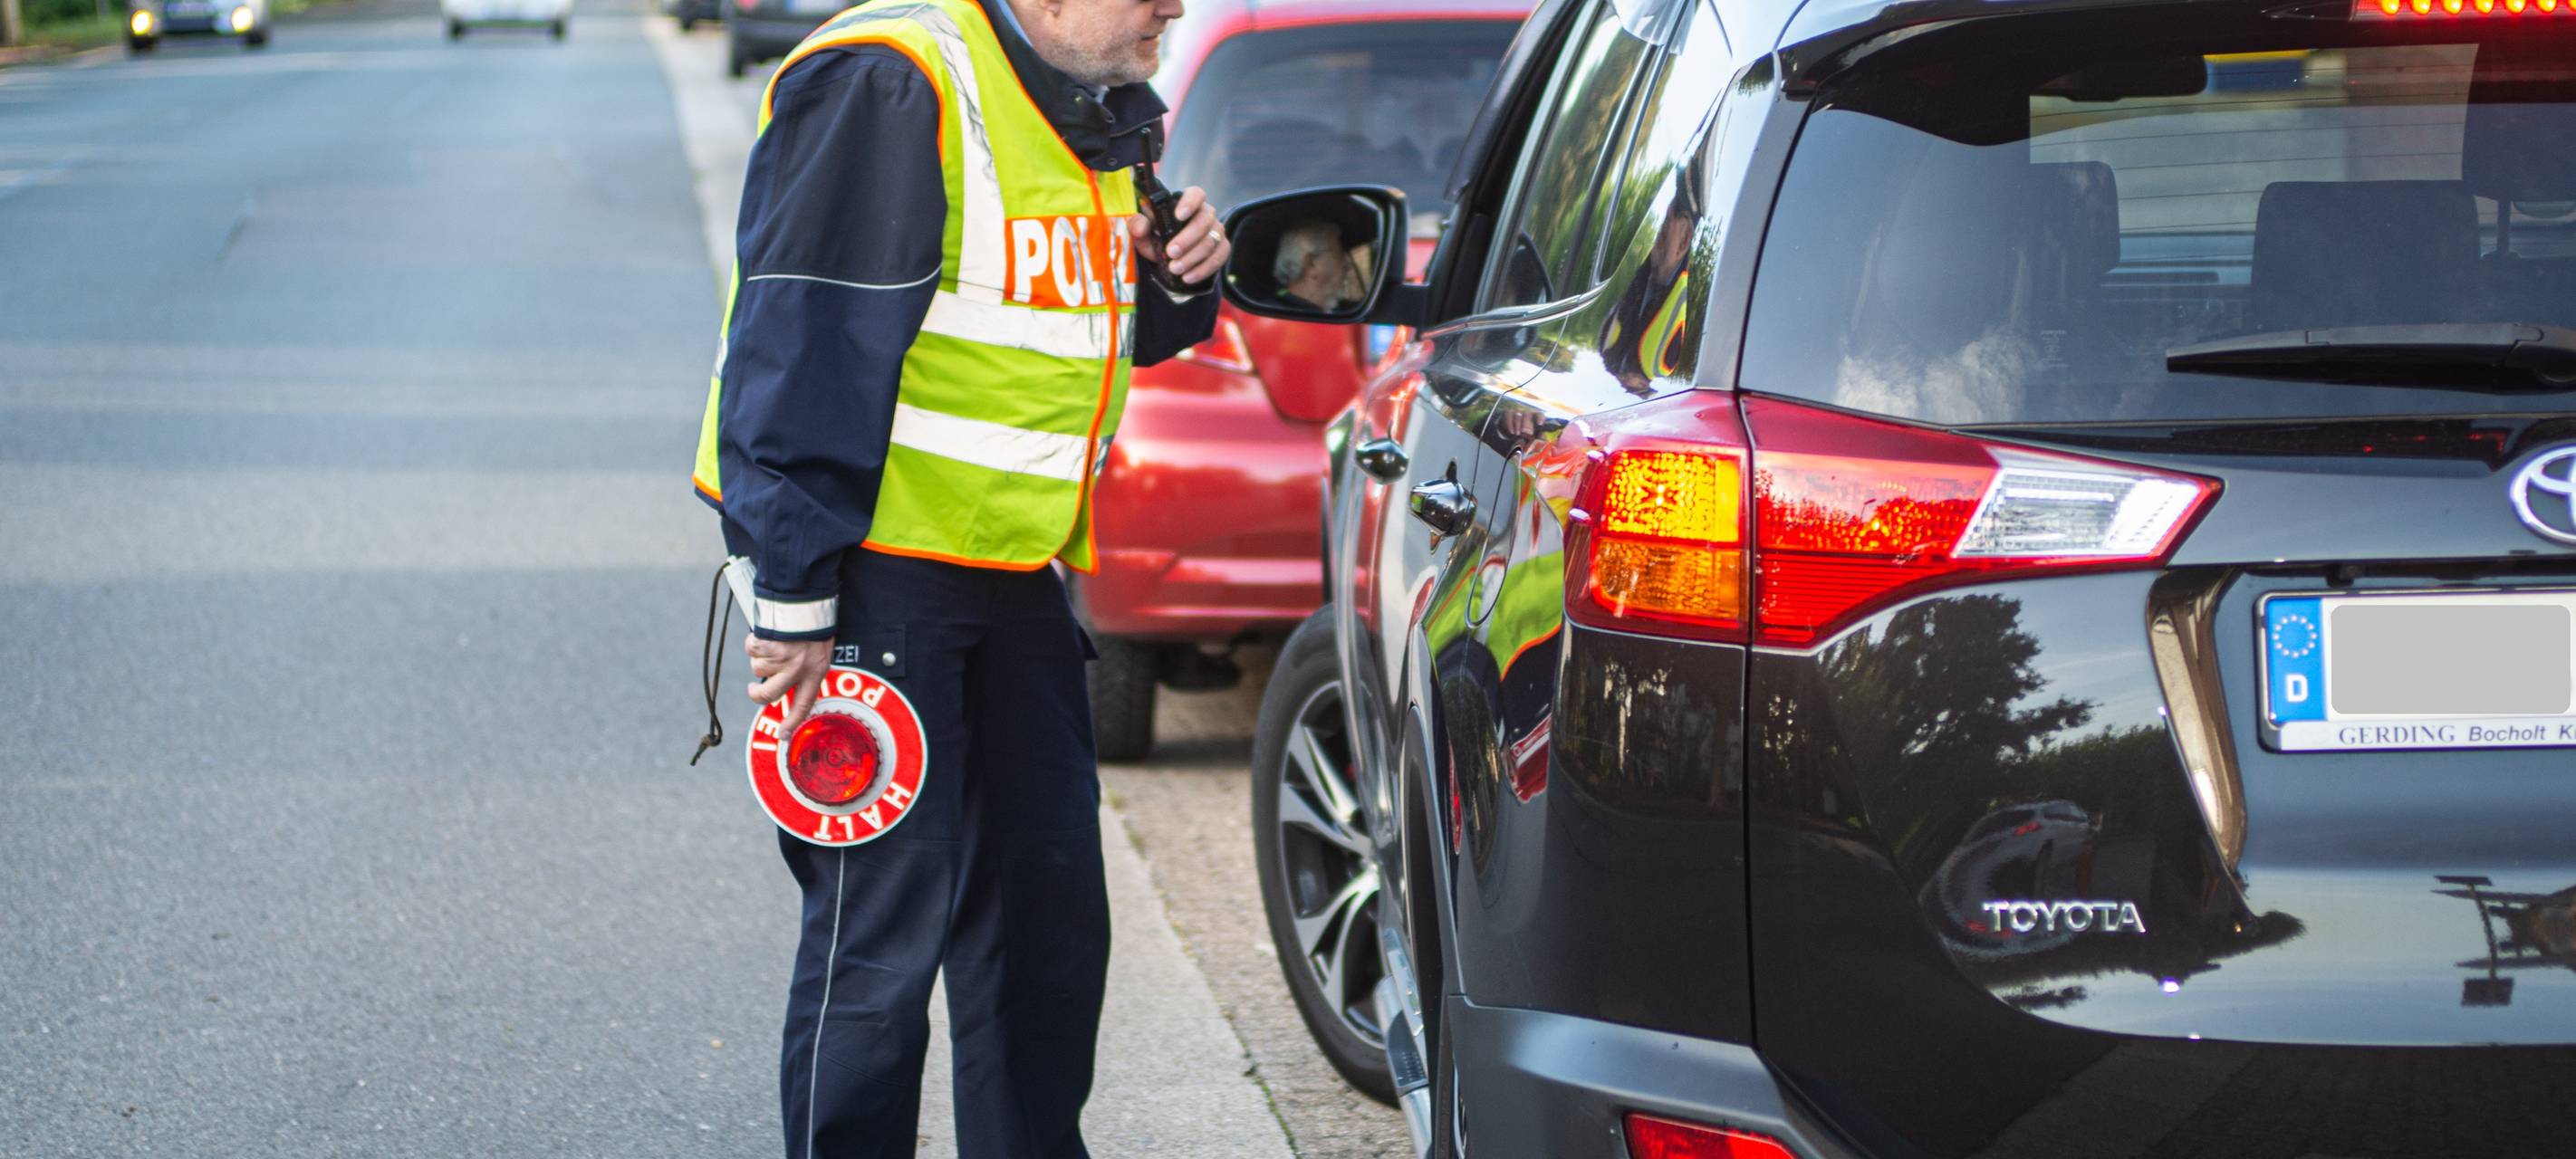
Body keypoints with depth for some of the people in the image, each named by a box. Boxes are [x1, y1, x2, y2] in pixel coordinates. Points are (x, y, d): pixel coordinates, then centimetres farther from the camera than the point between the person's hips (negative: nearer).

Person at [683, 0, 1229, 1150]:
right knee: (881, 923, -5)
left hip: (1013, 576, 9)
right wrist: (795, 599, -22)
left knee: (1048, 898, 14)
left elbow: (1106, 336, 24)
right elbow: (802, 355, -21)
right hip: (872, 571, -9)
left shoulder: (1092, 109, 11)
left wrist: (1176, 280, 0)